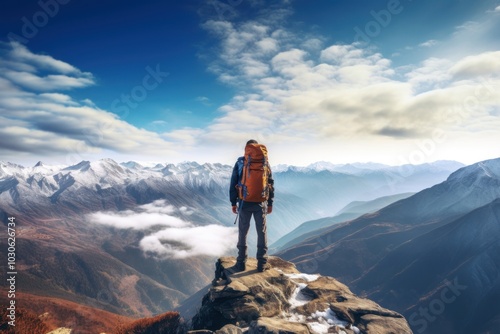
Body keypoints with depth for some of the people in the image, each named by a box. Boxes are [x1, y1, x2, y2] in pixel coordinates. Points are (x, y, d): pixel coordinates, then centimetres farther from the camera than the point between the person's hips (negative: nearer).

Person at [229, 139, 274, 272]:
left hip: (244, 203, 0)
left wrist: (233, 202, 7)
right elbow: (270, 184, 3)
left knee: (242, 232, 10)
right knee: (262, 232, 10)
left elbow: (233, 184, -1)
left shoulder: (240, 162, -2)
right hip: (261, 203, 0)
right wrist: (270, 203, 11)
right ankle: (262, 263, 14)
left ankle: (241, 263, 16)